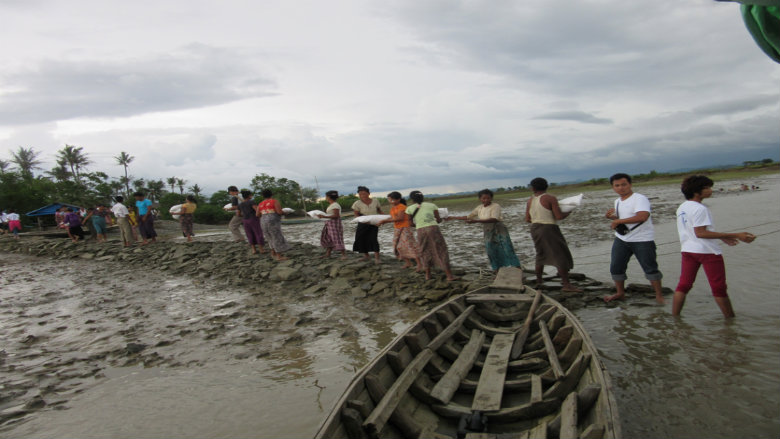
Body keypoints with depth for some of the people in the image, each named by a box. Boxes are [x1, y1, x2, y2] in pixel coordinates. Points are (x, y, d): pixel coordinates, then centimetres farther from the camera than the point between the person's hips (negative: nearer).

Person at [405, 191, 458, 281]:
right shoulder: (432, 205, 11)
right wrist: (441, 219, 29)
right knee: (441, 251, 6)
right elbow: (438, 220, 7)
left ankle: (427, 274, 24)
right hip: (434, 228, 0)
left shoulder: (410, 209, 9)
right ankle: (449, 275, 5)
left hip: (421, 231, 0)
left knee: (425, 252, 19)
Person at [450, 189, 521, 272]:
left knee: (507, 251, -9)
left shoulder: (495, 206, -13)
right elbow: (468, 217, 21)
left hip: (500, 232, -6)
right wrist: (454, 218, 22)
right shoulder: (479, 208, 8)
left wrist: (476, 221, -34)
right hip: (488, 234, 6)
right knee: (492, 254, 5)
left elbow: (494, 219, -28)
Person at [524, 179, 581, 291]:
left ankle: (538, 280, 29)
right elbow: (559, 216, -16)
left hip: (535, 228, 7)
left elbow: (527, 219, 8)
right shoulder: (551, 198, -11)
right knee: (562, 256, -3)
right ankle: (566, 284, -6)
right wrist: (568, 213, 3)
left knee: (541, 255, 22)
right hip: (549, 229, -7)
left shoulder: (530, 200, 6)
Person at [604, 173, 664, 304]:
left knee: (650, 268, 2)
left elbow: (642, 216, -33)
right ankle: (620, 293, 26)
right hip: (621, 239, 7)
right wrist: (611, 217, 5)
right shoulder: (618, 201, 11)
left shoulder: (640, 199, -16)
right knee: (616, 267, 9)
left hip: (642, 240, -7)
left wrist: (618, 221, -28)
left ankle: (659, 295, 18)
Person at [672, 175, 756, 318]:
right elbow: (700, 233, -22)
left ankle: (674, 317, 6)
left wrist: (722, 237, 23)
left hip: (687, 250, 8)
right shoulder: (699, 208, -16)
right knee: (719, 288, 4)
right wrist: (735, 235, -25)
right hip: (707, 251, -8)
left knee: (683, 285, 8)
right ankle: (730, 319, 15)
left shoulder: (681, 208, 12)